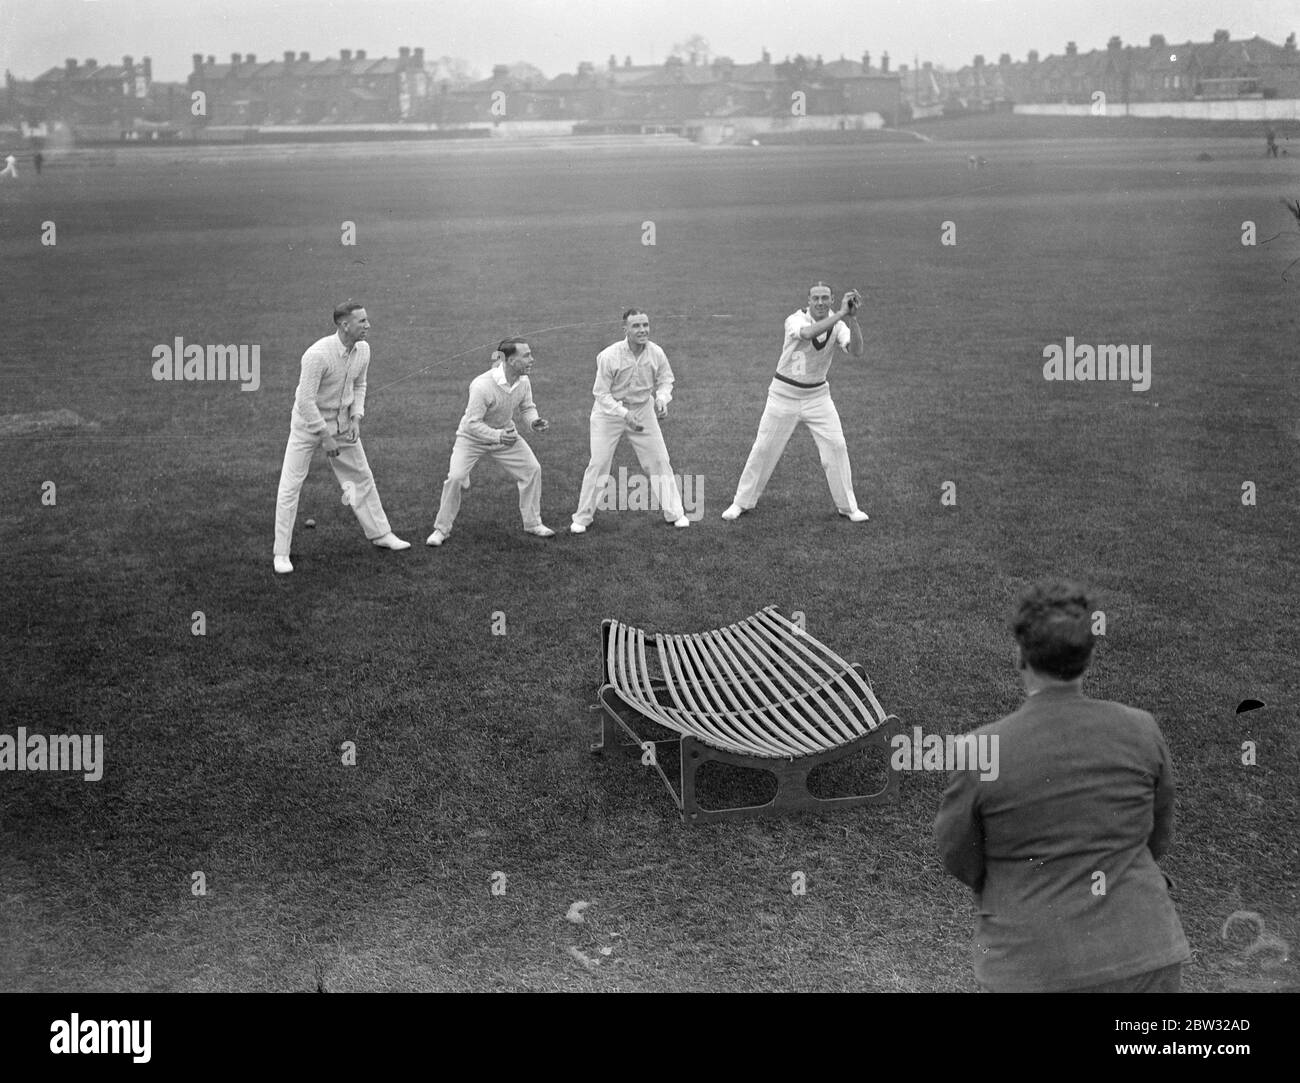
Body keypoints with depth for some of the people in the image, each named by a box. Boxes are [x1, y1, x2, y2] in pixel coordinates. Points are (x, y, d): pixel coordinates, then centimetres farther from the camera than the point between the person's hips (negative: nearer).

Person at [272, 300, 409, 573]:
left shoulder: (363, 349, -7)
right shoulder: (318, 354, -29)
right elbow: (305, 400, -27)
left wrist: (356, 418, -3)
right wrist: (325, 437, -23)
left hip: (342, 421, 6)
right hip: (308, 423, -6)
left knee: (362, 477, 14)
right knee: (290, 486, -6)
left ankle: (380, 533, 31)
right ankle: (281, 553, 2)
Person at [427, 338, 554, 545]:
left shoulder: (523, 382, -16)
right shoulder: (482, 386, -35)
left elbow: (526, 407, 2)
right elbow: (472, 423, -32)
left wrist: (533, 421, -20)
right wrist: (497, 436, -46)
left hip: (506, 433, 5)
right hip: (472, 437, -5)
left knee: (533, 469, 0)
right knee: (455, 477, -18)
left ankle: (533, 523, 18)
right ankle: (441, 530, 0)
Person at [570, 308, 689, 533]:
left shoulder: (656, 353, -15)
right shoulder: (608, 356, -26)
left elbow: (665, 379, 3)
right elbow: (601, 393, -19)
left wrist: (662, 398, -18)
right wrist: (624, 413, -30)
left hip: (643, 410, 3)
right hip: (609, 412, -3)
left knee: (660, 461, 5)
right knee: (598, 464, -1)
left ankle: (675, 513, 20)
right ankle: (583, 517, 14)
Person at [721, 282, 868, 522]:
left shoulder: (839, 326, -7)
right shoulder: (795, 320, -17)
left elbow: (856, 351, -25)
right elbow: (808, 333, -40)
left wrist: (852, 318, -38)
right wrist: (841, 314, -45)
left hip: (818, 396, 2)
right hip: (784, 393, -2)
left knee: (836, 447, -4)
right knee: (764, 448, 3)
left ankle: (848, 506, 11)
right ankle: (742, 502, 17)